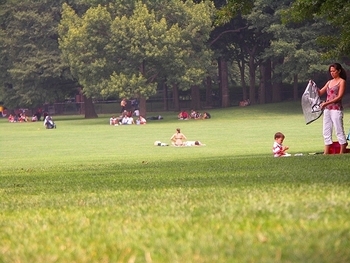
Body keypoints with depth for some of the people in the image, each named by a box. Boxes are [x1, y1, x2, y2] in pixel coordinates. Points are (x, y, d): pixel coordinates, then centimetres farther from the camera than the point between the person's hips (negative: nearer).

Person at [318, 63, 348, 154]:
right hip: (327, 109, 7)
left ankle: (342, 152, -4)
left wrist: (326, 103, -18)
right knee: (326, 132, 4)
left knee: (339, 131, -6)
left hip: (336, 109, -7)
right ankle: (326, 153, 5)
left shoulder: (342, 81, -2)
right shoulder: (329, 82, 18)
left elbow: (339, 97, -11)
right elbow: (320, 93, 19)